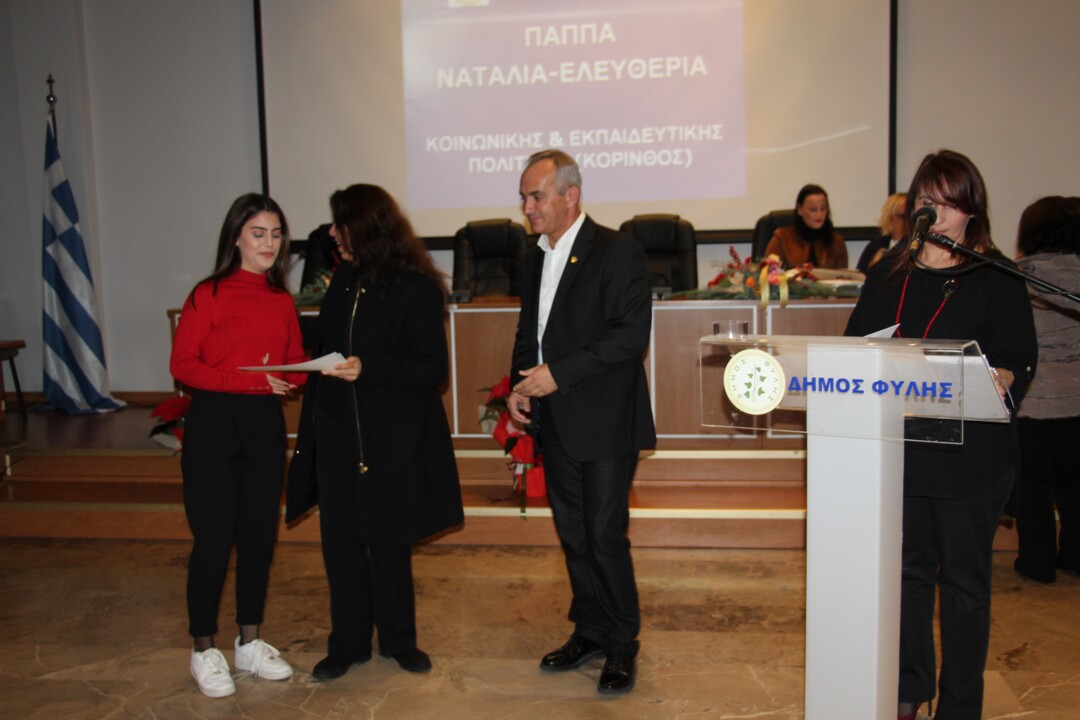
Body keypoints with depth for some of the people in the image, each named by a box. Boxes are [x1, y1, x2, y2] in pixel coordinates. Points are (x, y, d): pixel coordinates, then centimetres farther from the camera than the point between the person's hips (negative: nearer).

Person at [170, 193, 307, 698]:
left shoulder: (282, 301, 9)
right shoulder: (209, 295, -6)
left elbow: (296, 364, 12)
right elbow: (182, 364, -10)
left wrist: (286, 380, -11)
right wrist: (247, 379, -20)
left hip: (265, 425, 5)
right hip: (214, 424, -4)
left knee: (259, 534, 10)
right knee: (214, 539, 0)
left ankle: (250, 642, 26)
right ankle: (204, 651, 18)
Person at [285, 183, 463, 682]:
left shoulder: (416, 289, -10)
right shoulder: (344, 281, 9)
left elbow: (433, 368, -13)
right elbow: (325, 349, 16)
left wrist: (368, 368, -22)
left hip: (392, 439, -5)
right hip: (337, 434, 5)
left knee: (388, 543, 8)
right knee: (340, 542, 9)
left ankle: (398, 639, 27)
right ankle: (348, 642, 25)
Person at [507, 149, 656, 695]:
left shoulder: (616, 252, -10)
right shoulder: (534, 259, 14)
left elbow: (631, 334, -18)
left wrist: (559, 374, -20)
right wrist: (519, 385, 3)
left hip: (604, 423, -7)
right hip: (556, 424, 7)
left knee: (605, 535, -2)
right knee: (573, 535, 14)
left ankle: (622, 644, 16)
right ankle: (590, 631, 30)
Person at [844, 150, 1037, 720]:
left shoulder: (998, 280, -3)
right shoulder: (888, 274, 9)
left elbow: (1017, 363, -8)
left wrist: (993, 386, -28)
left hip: (970, 454, -4)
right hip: (898, 446, 4)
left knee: (963, 578, 8)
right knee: (906, 568, 14)